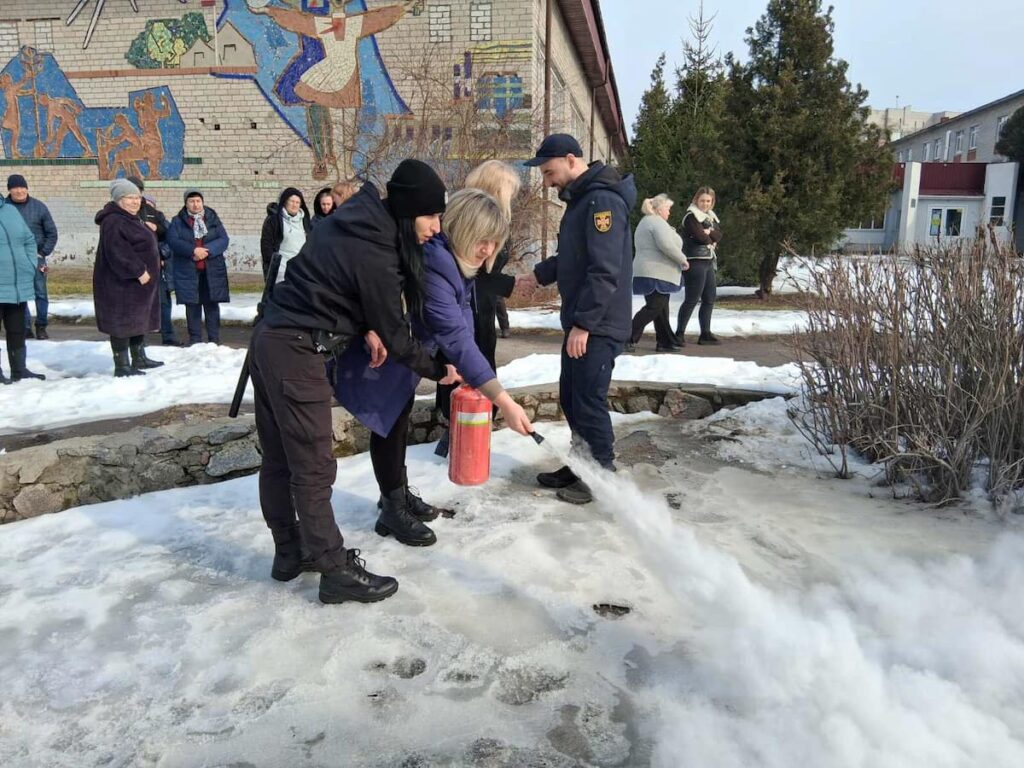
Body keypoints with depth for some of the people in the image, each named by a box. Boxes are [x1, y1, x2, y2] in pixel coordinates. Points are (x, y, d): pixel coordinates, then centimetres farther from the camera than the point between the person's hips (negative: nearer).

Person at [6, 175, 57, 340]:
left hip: (36, 256, 0)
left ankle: (41, 326, 10)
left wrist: (43, 252, -2)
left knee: (40, 293, 0)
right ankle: (25, 327, 10)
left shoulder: (38, 206, 0)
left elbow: (52, 233, 5)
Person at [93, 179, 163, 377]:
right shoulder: (113, 221, -18)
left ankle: (139, 358, 29)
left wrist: (145, 271, 22)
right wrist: (138, 271, -26)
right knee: (123, 322, -6)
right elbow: (118, 253, -27)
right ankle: (122, 366, 0)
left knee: (140, 319, 17)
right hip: (122, 282, -11)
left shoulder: (132, 219, 17)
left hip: (138, 281, 11)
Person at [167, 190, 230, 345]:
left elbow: (224, 239, -2)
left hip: (212, 270, 1)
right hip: (188, 271, 0)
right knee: (192, 305, 4)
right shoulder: (178, 221, 7)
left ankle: (214, 339, 8)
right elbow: (173, 241, -7)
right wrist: (193, 250, -21)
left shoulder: (213, 219, 10)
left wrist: (207, 250, -17)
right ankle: (195, 339, 11)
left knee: (212, 305, 3)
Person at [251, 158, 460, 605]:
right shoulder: (376, 258, -19)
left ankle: (290, 551, 30)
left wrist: (365, 329, 3)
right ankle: (337, 571, 8)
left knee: (279, 457, 16)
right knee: (313, 467, -2)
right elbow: (394, 333, -9)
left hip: (270, 339, 9)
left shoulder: (357, 219, 6)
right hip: (297, 355, -9)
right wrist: (437, 370, 6)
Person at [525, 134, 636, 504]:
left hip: (598, 326, -10)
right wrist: (538, 274, 12)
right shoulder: (579, 200, 14)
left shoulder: (603, 201, -18)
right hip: (581, 322, 10)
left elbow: (605, 271, -25)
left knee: (588, 401, -2)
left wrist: (584, 324, -25)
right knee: (570, 397, 16)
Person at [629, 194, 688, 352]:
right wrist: (683, 260, -13)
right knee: (654, 307, -11)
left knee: (661, 309, 12)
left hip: (649, 273, 11)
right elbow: (666, 245, -24)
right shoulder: (658, 222, -11)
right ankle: (629, 338, -14)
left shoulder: (645, 222, 23)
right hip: (657, 274, -11)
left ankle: (666, 342, 15)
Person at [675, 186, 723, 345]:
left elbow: (719, 235, 6)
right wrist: (712, 241, 0)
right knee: (692, 299, -10)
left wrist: (709, 232, -13)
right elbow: (700, 236, -17)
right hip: (695, 261, -9)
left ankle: (705, 334, 18)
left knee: (709, 299, 10)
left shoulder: (711, 216, 19)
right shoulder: (691, 216, -6)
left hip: (709, 262, 9)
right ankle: (679, 334, -7)